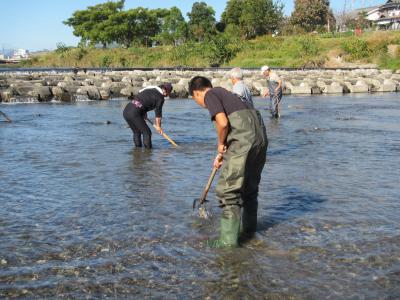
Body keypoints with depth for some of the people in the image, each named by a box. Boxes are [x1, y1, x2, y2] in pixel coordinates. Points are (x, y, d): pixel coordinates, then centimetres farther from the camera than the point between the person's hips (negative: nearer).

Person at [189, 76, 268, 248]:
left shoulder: (210, 96, 2)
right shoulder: (224, 93, 29)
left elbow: (223, 123, -14)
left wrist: (220, 145, 3)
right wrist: (221, 154, 40)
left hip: (243, 142, -9)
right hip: (261, 137, 9)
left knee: (228, 190, -1)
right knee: (250, 187, 22)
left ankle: (228, 240, 3)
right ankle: (249, 230, 36)